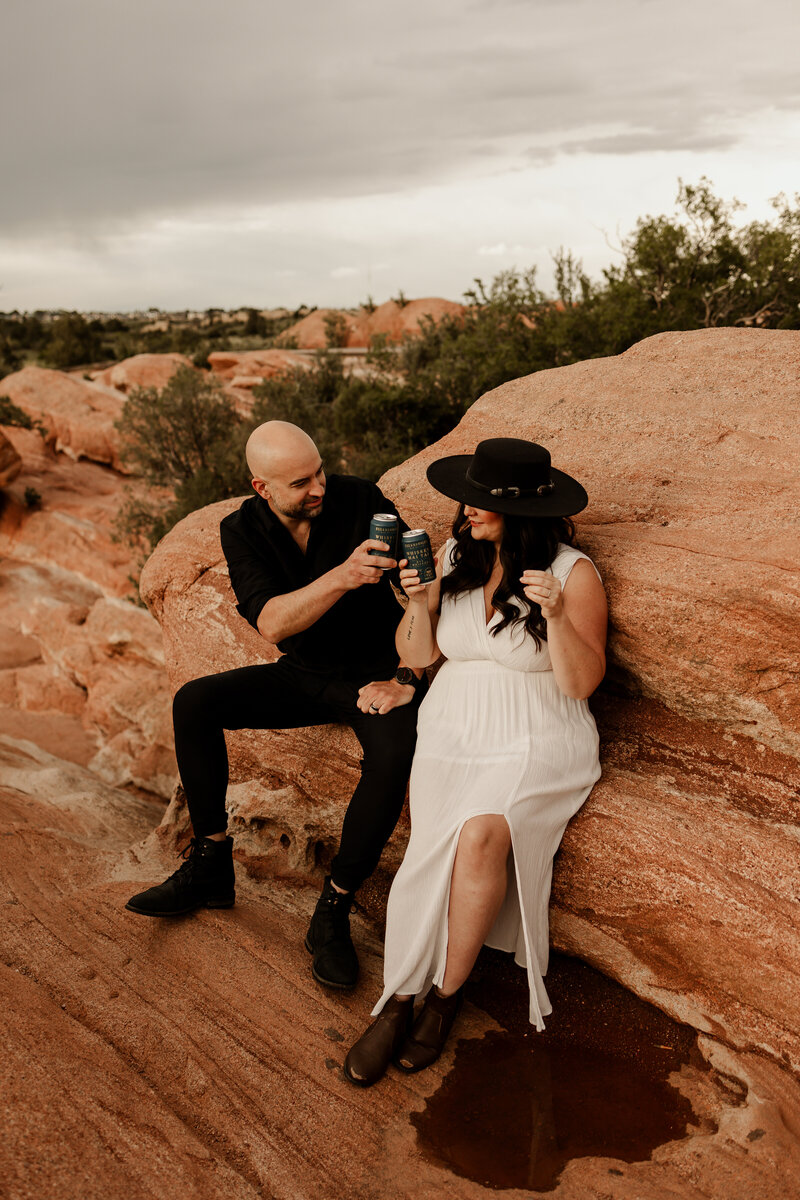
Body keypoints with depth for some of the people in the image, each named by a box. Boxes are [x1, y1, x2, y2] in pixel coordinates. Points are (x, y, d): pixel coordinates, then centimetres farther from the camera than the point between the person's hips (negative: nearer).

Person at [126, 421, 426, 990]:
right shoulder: (243, 530, -7)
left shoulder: (360, 500, -14)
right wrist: (343, 577, -39)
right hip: (304, 676, 4)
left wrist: (406, 679, -19)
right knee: (194, 702, -14)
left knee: (396, 751, -34)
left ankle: (333, 912, -16)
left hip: (374, 672, -3)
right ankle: (210, 867, 0)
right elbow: (271, 622, -23)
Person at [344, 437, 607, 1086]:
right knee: (436, 849, -22)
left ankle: (447, 992, -7)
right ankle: (399, 1001, -5)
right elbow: (417, 656, 10)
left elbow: (582, 682, -9)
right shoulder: (454, 556, 6)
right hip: (453, 731, 3)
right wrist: (419, 600, -9)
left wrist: (557, 613, -24)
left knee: (481, 835, -29)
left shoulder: (574, 572, -5)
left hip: (536, 745, -3)